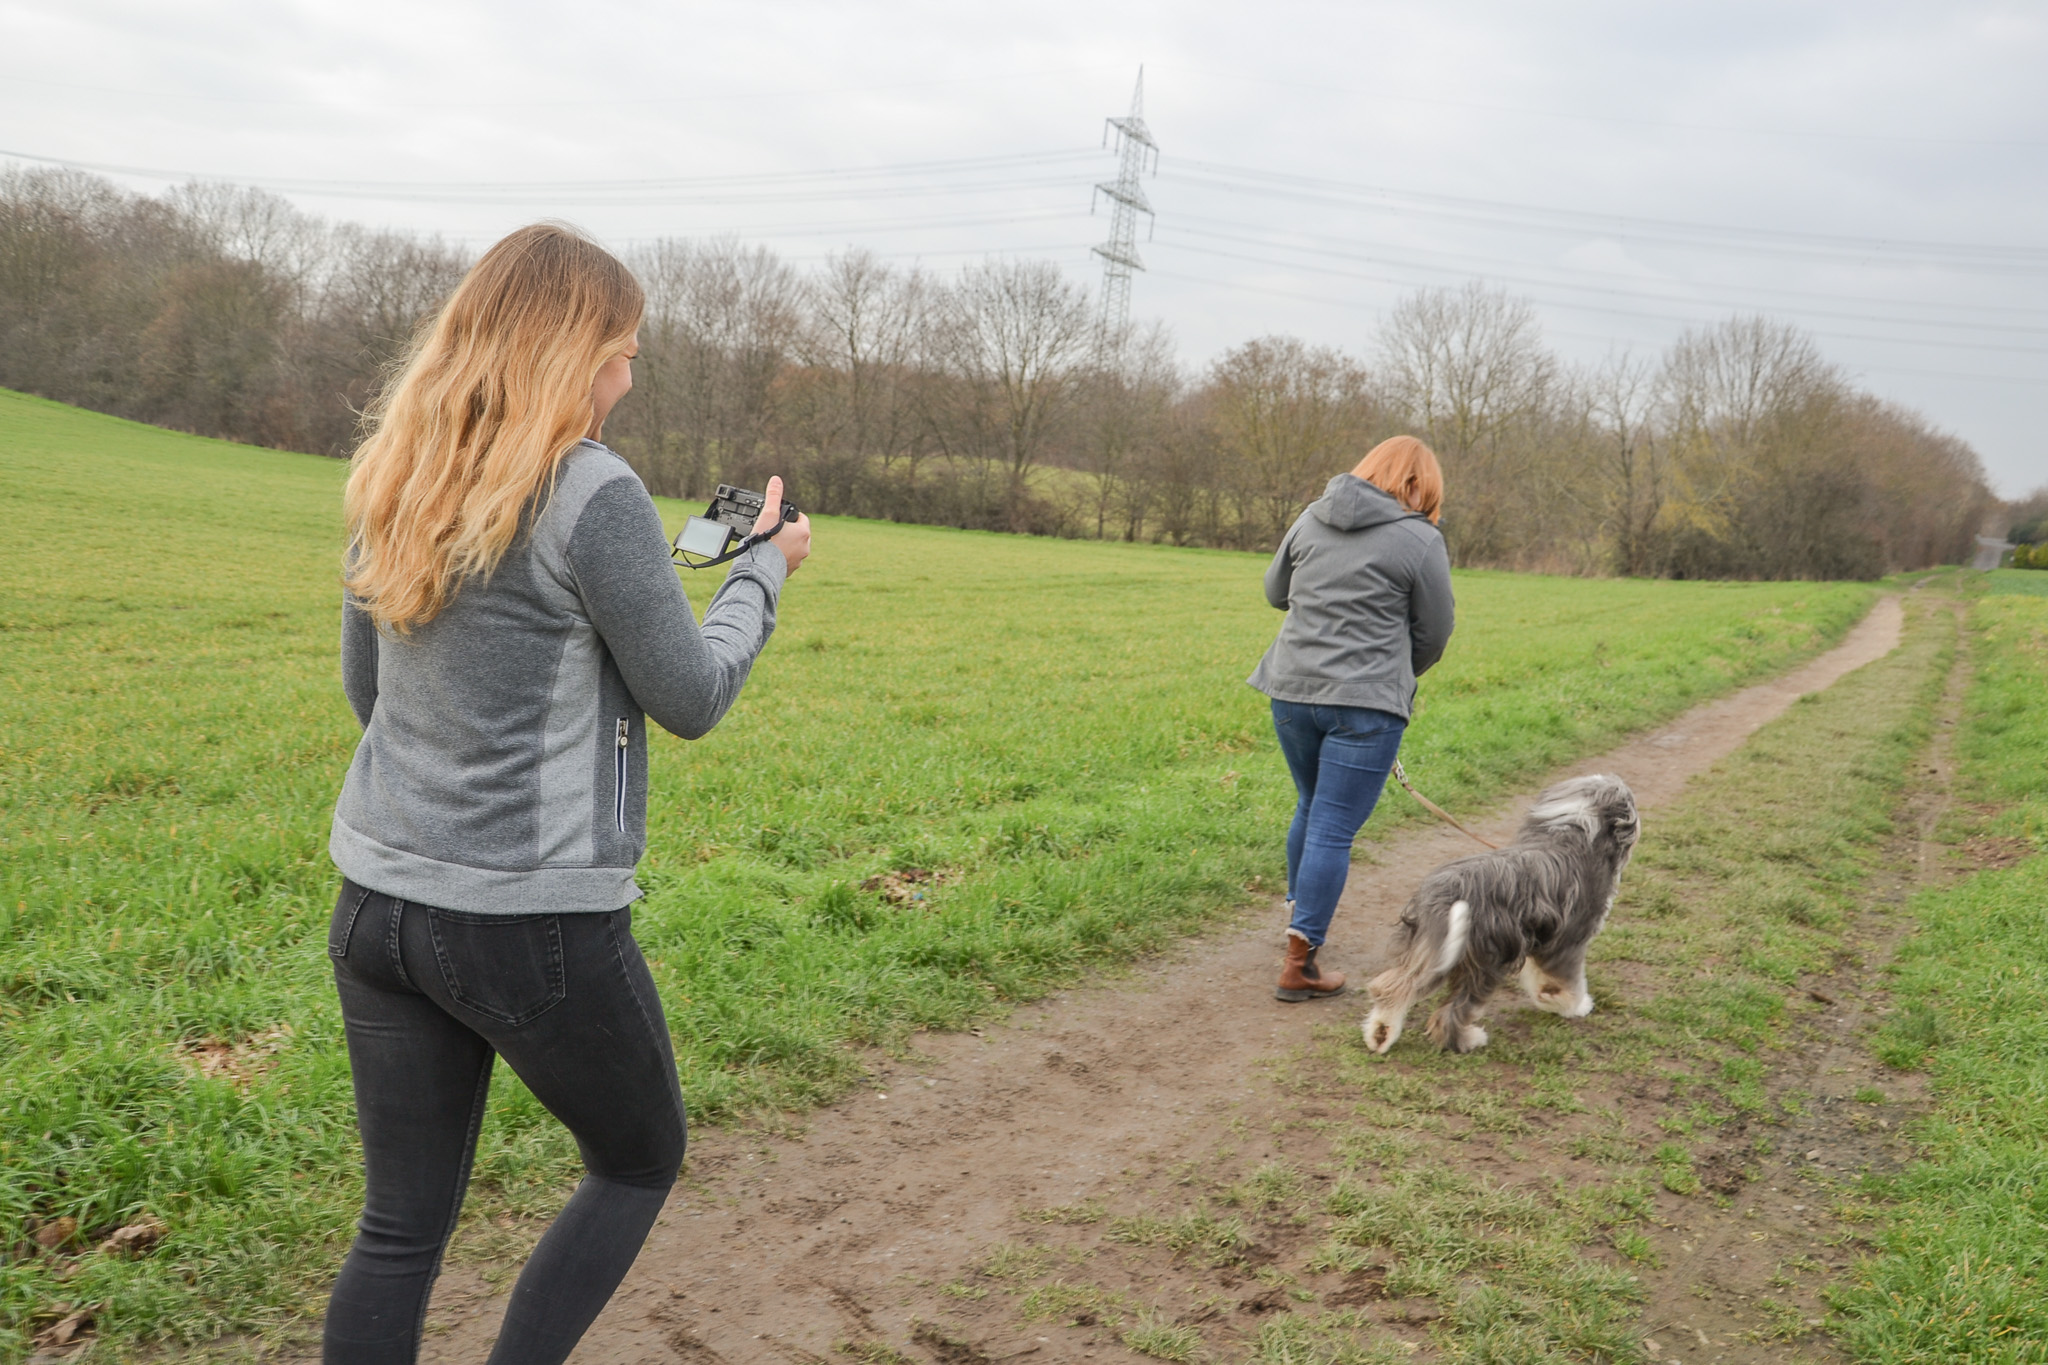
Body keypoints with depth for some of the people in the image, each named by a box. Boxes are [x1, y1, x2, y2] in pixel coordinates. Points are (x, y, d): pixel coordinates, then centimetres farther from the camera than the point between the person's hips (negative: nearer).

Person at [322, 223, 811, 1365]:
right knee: (641, 1161, 20)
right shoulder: (594, 493, -17)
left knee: (401, 1226, 16)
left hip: (378, 899, 7)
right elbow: (692, 699, -9)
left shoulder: (395, 480, 6)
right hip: (534, 923, -6)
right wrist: (764, 567, 5)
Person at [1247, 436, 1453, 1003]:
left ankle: (1298, 914, 41)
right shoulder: (1420, 541, -6)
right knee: (1333, 830, -1)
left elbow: (1275, 591, 20)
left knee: (1312, 808, 24)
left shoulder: (1312, 517, 7)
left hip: (1292, 690, 5)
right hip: (1365, 703, -5)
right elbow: (1433, 634, 3)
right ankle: (1299, 965, 1)